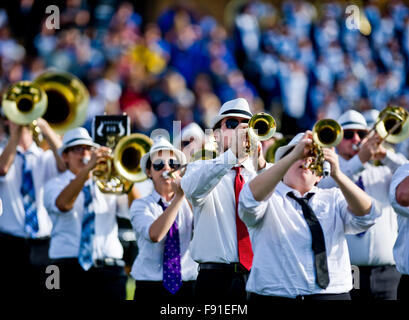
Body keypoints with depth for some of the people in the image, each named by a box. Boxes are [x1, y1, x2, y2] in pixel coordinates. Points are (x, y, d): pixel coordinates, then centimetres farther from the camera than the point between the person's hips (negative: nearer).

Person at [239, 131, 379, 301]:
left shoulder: (334, 198, 16)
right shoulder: (270, 198, 8)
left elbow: (365, 217, -3)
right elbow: (251, 198, -16)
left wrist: (337, 174, -18)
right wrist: (294, 156, -22)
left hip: (332, 294, 2)